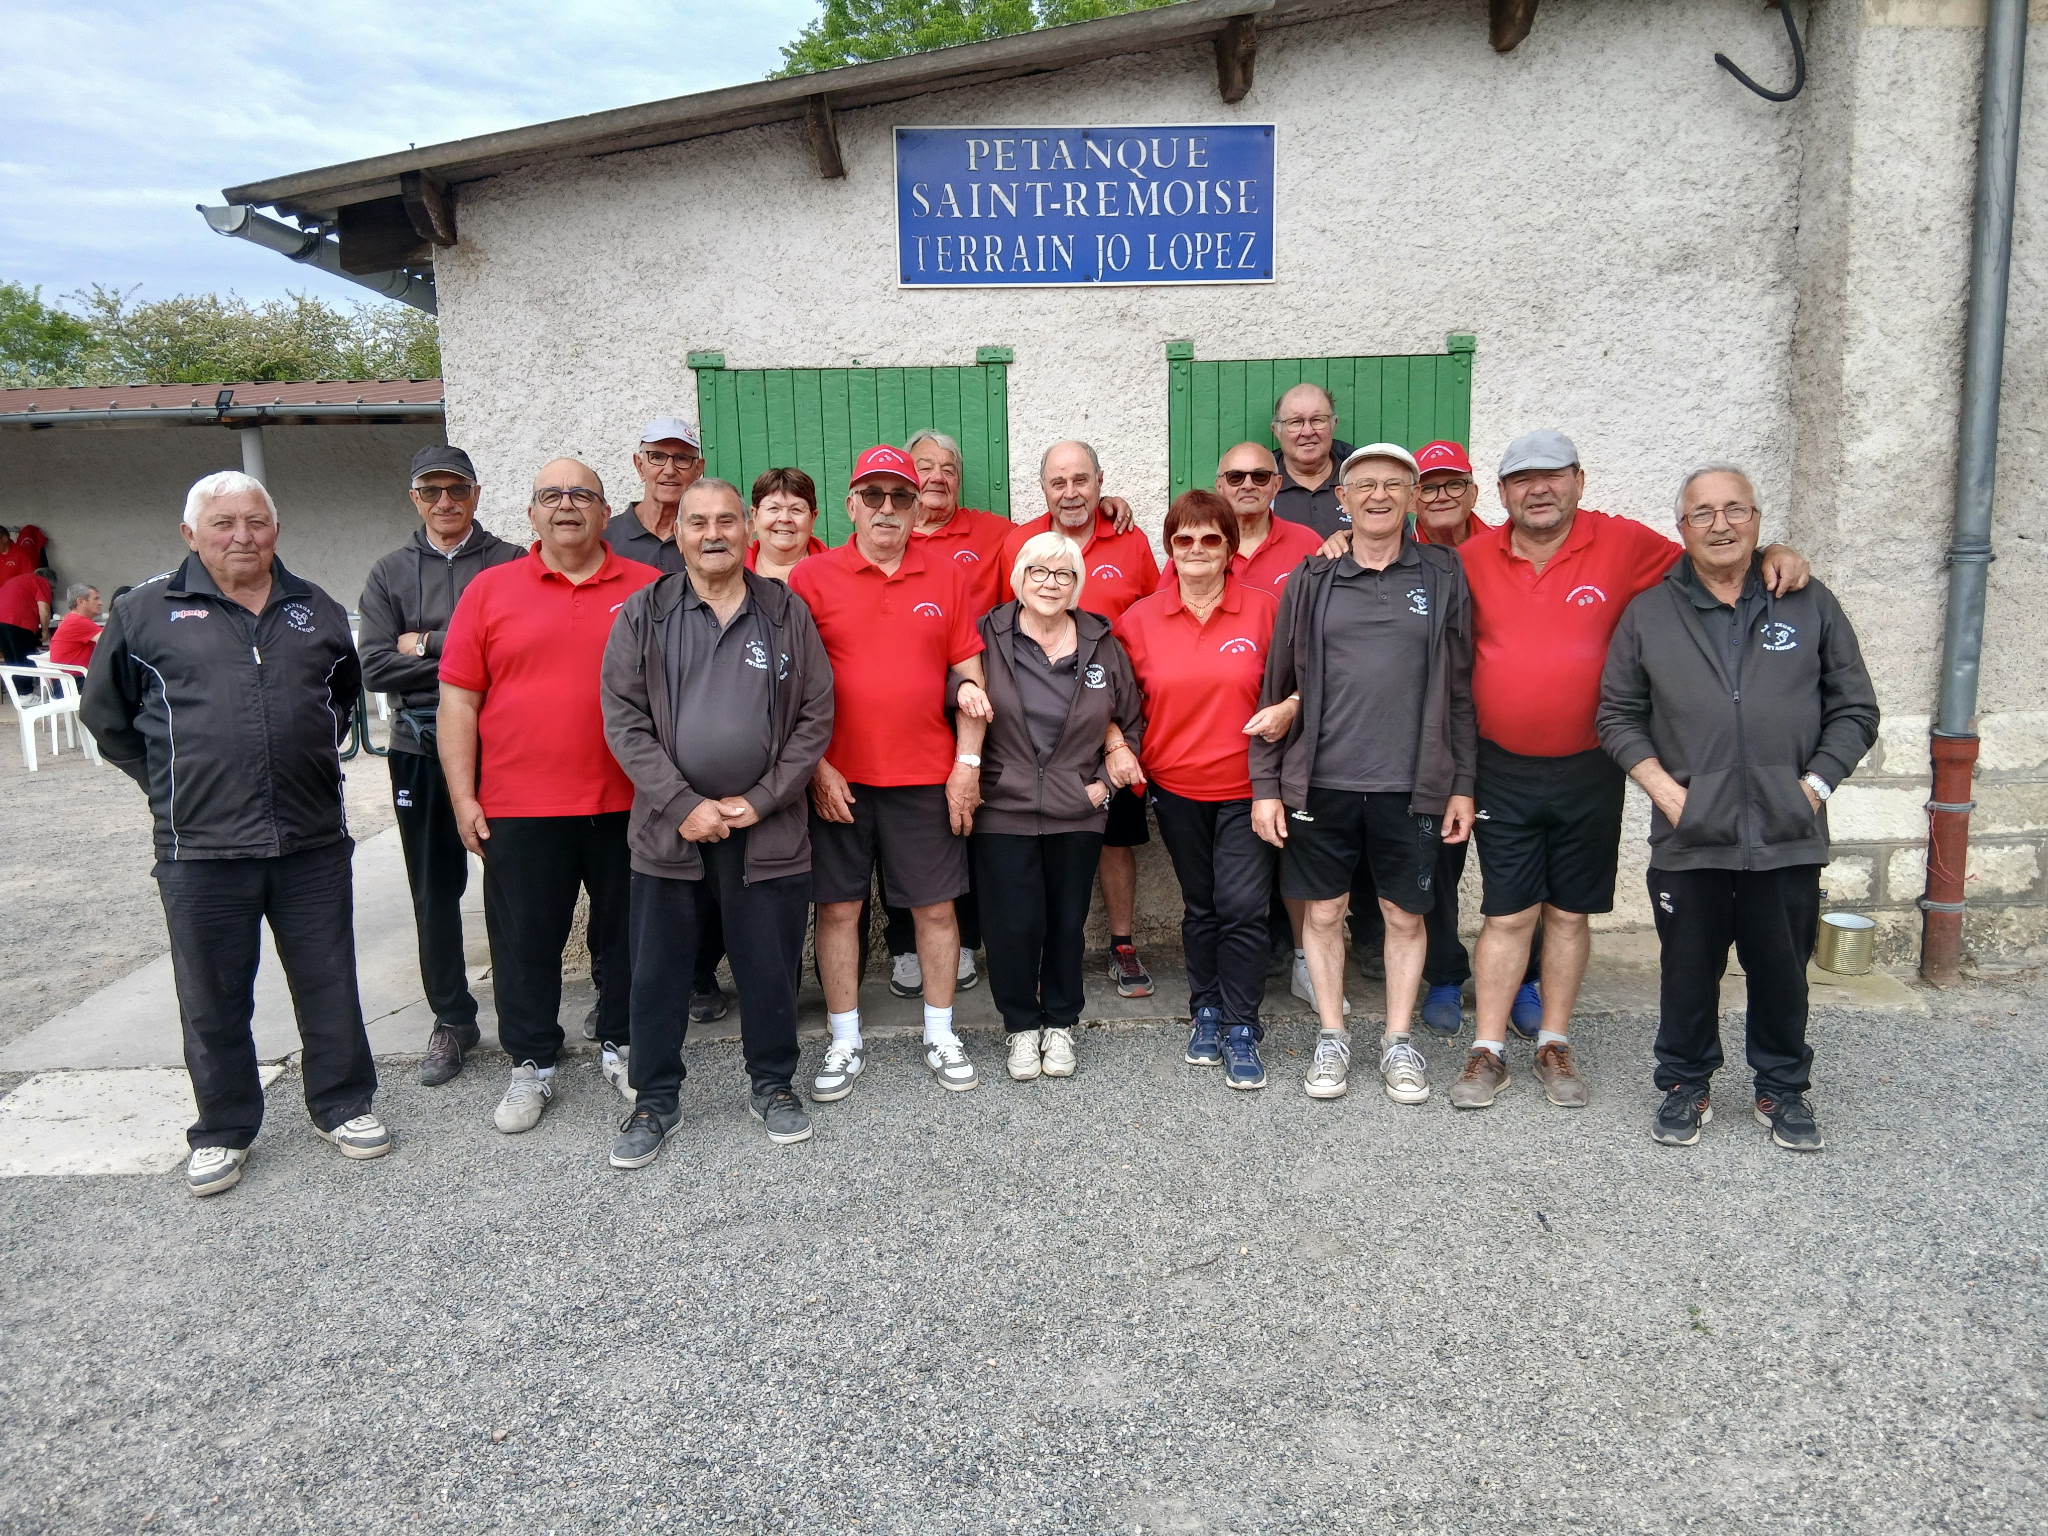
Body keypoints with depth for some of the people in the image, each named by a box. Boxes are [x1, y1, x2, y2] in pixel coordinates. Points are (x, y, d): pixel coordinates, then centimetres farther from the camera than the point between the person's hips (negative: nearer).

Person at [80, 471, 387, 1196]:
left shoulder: (315, 610, 10)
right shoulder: (147, 610, 2)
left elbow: (344, 696, 25)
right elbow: (106, 714, 11)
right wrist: (170, 781, 7)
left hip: (313, 840, 2)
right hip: (200, 848, -2)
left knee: (330, 984, 10)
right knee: (213, 1000, 9)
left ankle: (343, 1104, 26)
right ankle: (223, 1130, 25)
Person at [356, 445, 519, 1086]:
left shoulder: (510, 564, 2)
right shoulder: (390, 574, 9)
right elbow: (374, 667, -2)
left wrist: (428, 644, -7)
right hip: (420, 749, 3)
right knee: (434, 890, 10)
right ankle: (451, 1019, 22)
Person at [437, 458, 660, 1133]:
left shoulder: (648, 589, 4)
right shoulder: (489, 589, 4)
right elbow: (458, 699, 3)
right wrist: (463, 797, -2)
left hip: (627, 803, 1)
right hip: (520, 809, 0)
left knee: (627, 932, 12)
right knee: (525, 941, 9)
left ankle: (622, 1046, 30)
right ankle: (531, 1066, 24)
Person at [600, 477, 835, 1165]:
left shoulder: (788, 612, 3)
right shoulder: (642, 615, 2)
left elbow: (815, 716, 0)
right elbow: (624, 720, -4)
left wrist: (762, 800, -8)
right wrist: (683, 805, -13)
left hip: (767, 827, 0)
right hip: (669, 826, 0)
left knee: (770, 966, 10)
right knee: (657, 971, 9)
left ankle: (773, 1084, 30)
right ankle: (654, 1099, 26)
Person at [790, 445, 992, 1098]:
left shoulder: (946, 577, 5)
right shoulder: (812, 577, 0)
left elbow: (968, 675, 6)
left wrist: (968, 763, -1)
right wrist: (815, 766, -8)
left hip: (928, 775, 1)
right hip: (838, 777, -1)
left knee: (936, 905, 8)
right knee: (837, 907, 6)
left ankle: (940, 1036, 23)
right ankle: (845, 1043, 21)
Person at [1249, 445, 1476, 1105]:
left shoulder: (1442, 575, 5)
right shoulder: (1312, 581, 4)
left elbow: (1460, 689, 6)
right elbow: (1279, 686, 5)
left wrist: (1462, 785, 2)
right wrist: (1266, 785, 1)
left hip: (1411, 784, 0)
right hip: (1321, 780, 0)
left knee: (1405, 915, 9)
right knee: (1323, 911, 8)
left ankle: (1398, 1041, 25)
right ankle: (1332, 1037, 24)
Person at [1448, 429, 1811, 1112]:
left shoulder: (1623, 543, -3)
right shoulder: (1473, 559, -1)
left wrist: (1771, 557, -9)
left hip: (1588, 772, 0)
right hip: (1503, 770, 0)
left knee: (1569, 913, 11)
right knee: (1508, 914, 4)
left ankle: (1555, 1045, 26)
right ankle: (1488, 1050, 15)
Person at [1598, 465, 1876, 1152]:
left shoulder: (1810, 605, 8)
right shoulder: (1649, 613, 6)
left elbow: (1855, 708, 8)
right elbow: (1618, 714, 5)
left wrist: (1816, 785, -4)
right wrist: (1664, 789, -6)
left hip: (1788, 837, 1)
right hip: (1687, 838, 0)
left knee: (1782, 970, 11)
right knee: (1688, 971, 9)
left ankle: (1783, 1091, 30)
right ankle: (1685, 1086, 26)